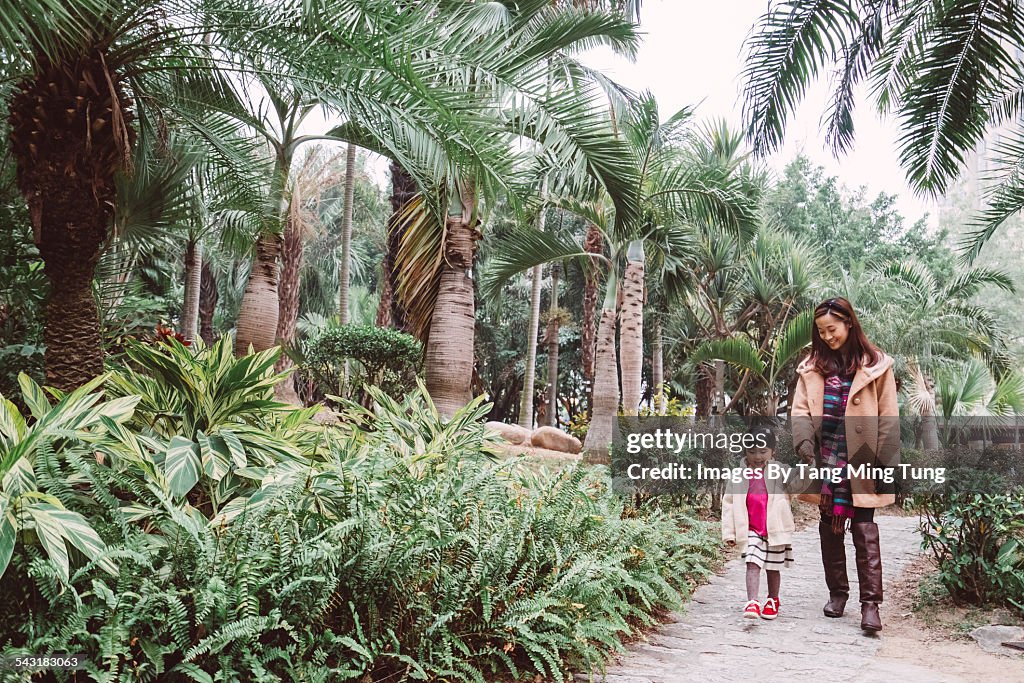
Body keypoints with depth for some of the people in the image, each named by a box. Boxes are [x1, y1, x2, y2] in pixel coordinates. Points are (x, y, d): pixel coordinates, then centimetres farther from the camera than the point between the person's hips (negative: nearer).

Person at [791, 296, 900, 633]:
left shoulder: (876, 365, -3)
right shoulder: (813, 366, 6)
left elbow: (888, 418, -4)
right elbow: (800, 410, 4)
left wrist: (883, 463, -8)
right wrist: (805, 446, -12)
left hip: (860, 463, -3)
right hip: (825, 460, 4)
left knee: (864, 531, -2)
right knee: (830, 529, 12)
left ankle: (870, 603, 1)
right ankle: (837, 593, 24)